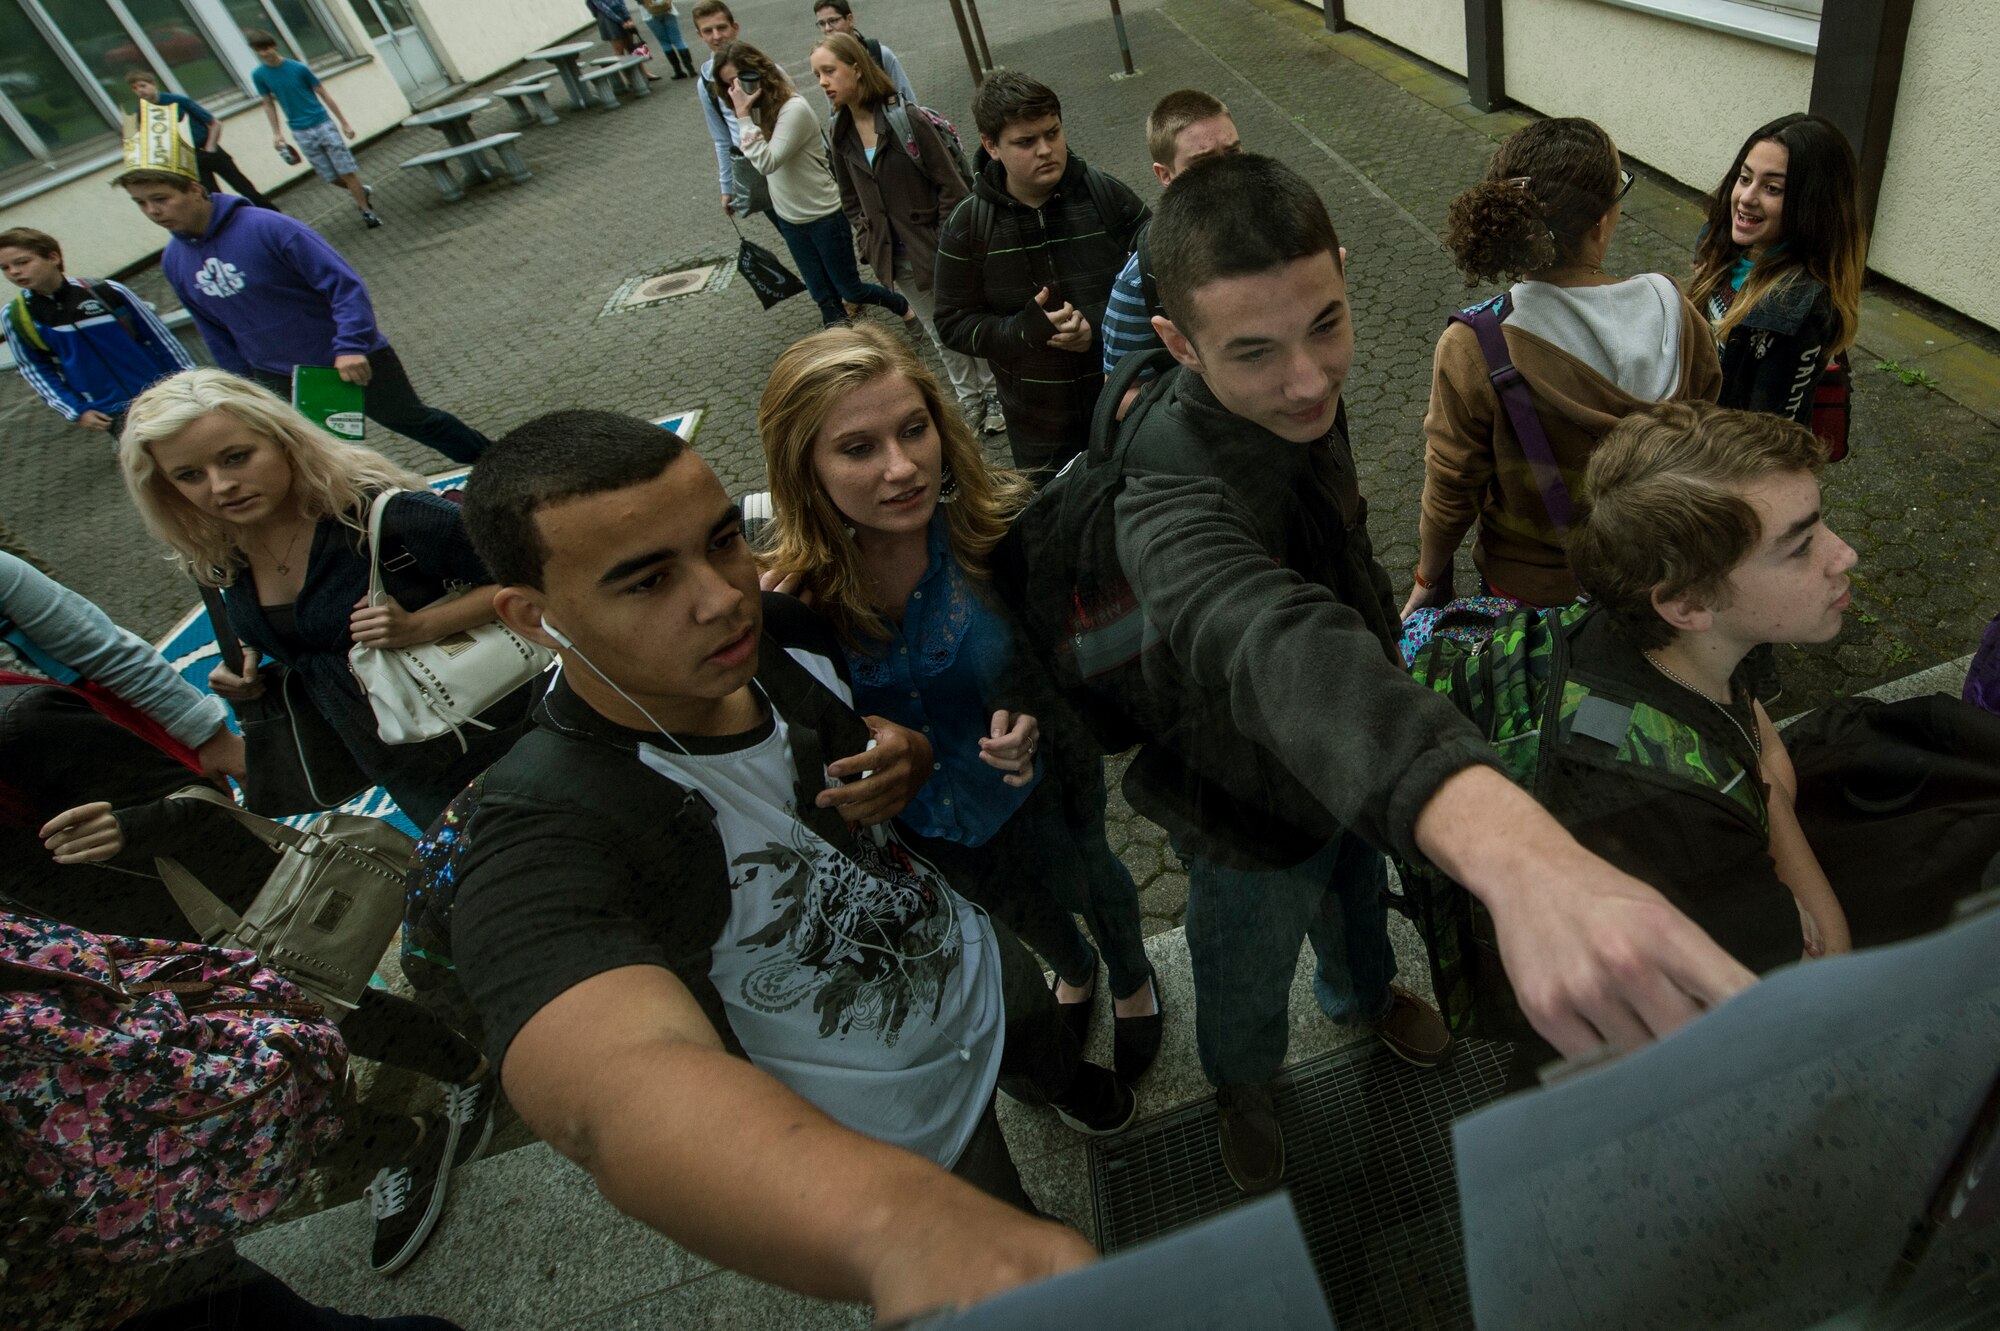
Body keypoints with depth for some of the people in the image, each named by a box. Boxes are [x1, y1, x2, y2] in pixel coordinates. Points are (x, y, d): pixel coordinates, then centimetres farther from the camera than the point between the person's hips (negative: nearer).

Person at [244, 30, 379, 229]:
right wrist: (276, 133, 6)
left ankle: (367, 211, 4)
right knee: (330, 177, 2)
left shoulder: (298, 68, -7)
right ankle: (362, 192, 27)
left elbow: (324, 95, -1)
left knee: (347, 171, -6)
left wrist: (344, 122, -2)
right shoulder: (258, 75, 1)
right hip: (301, 132, 2)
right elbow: (269, 104, 11)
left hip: (322, 124, -2)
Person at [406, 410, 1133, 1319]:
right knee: (1027, 1301, 22)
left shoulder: (777, 633, -20)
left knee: (1051, 1053, 38)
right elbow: (621, 1091, -58)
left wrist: (907, 760, -24)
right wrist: (905, 1222, -78)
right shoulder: (541, 842, -39)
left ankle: (1068, 1084, 74)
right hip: (904, 1133, -5)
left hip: (981, 965, 6)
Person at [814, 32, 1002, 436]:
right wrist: (870, 241, 3)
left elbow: (950, 183, -15)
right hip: (897, 257, 6)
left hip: (937, 246, -5)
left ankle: (995, 394, 30)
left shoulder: (907, 118, -16)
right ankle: (970, 402, 34)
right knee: (940, 334, 18)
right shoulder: (840, 135, 1)